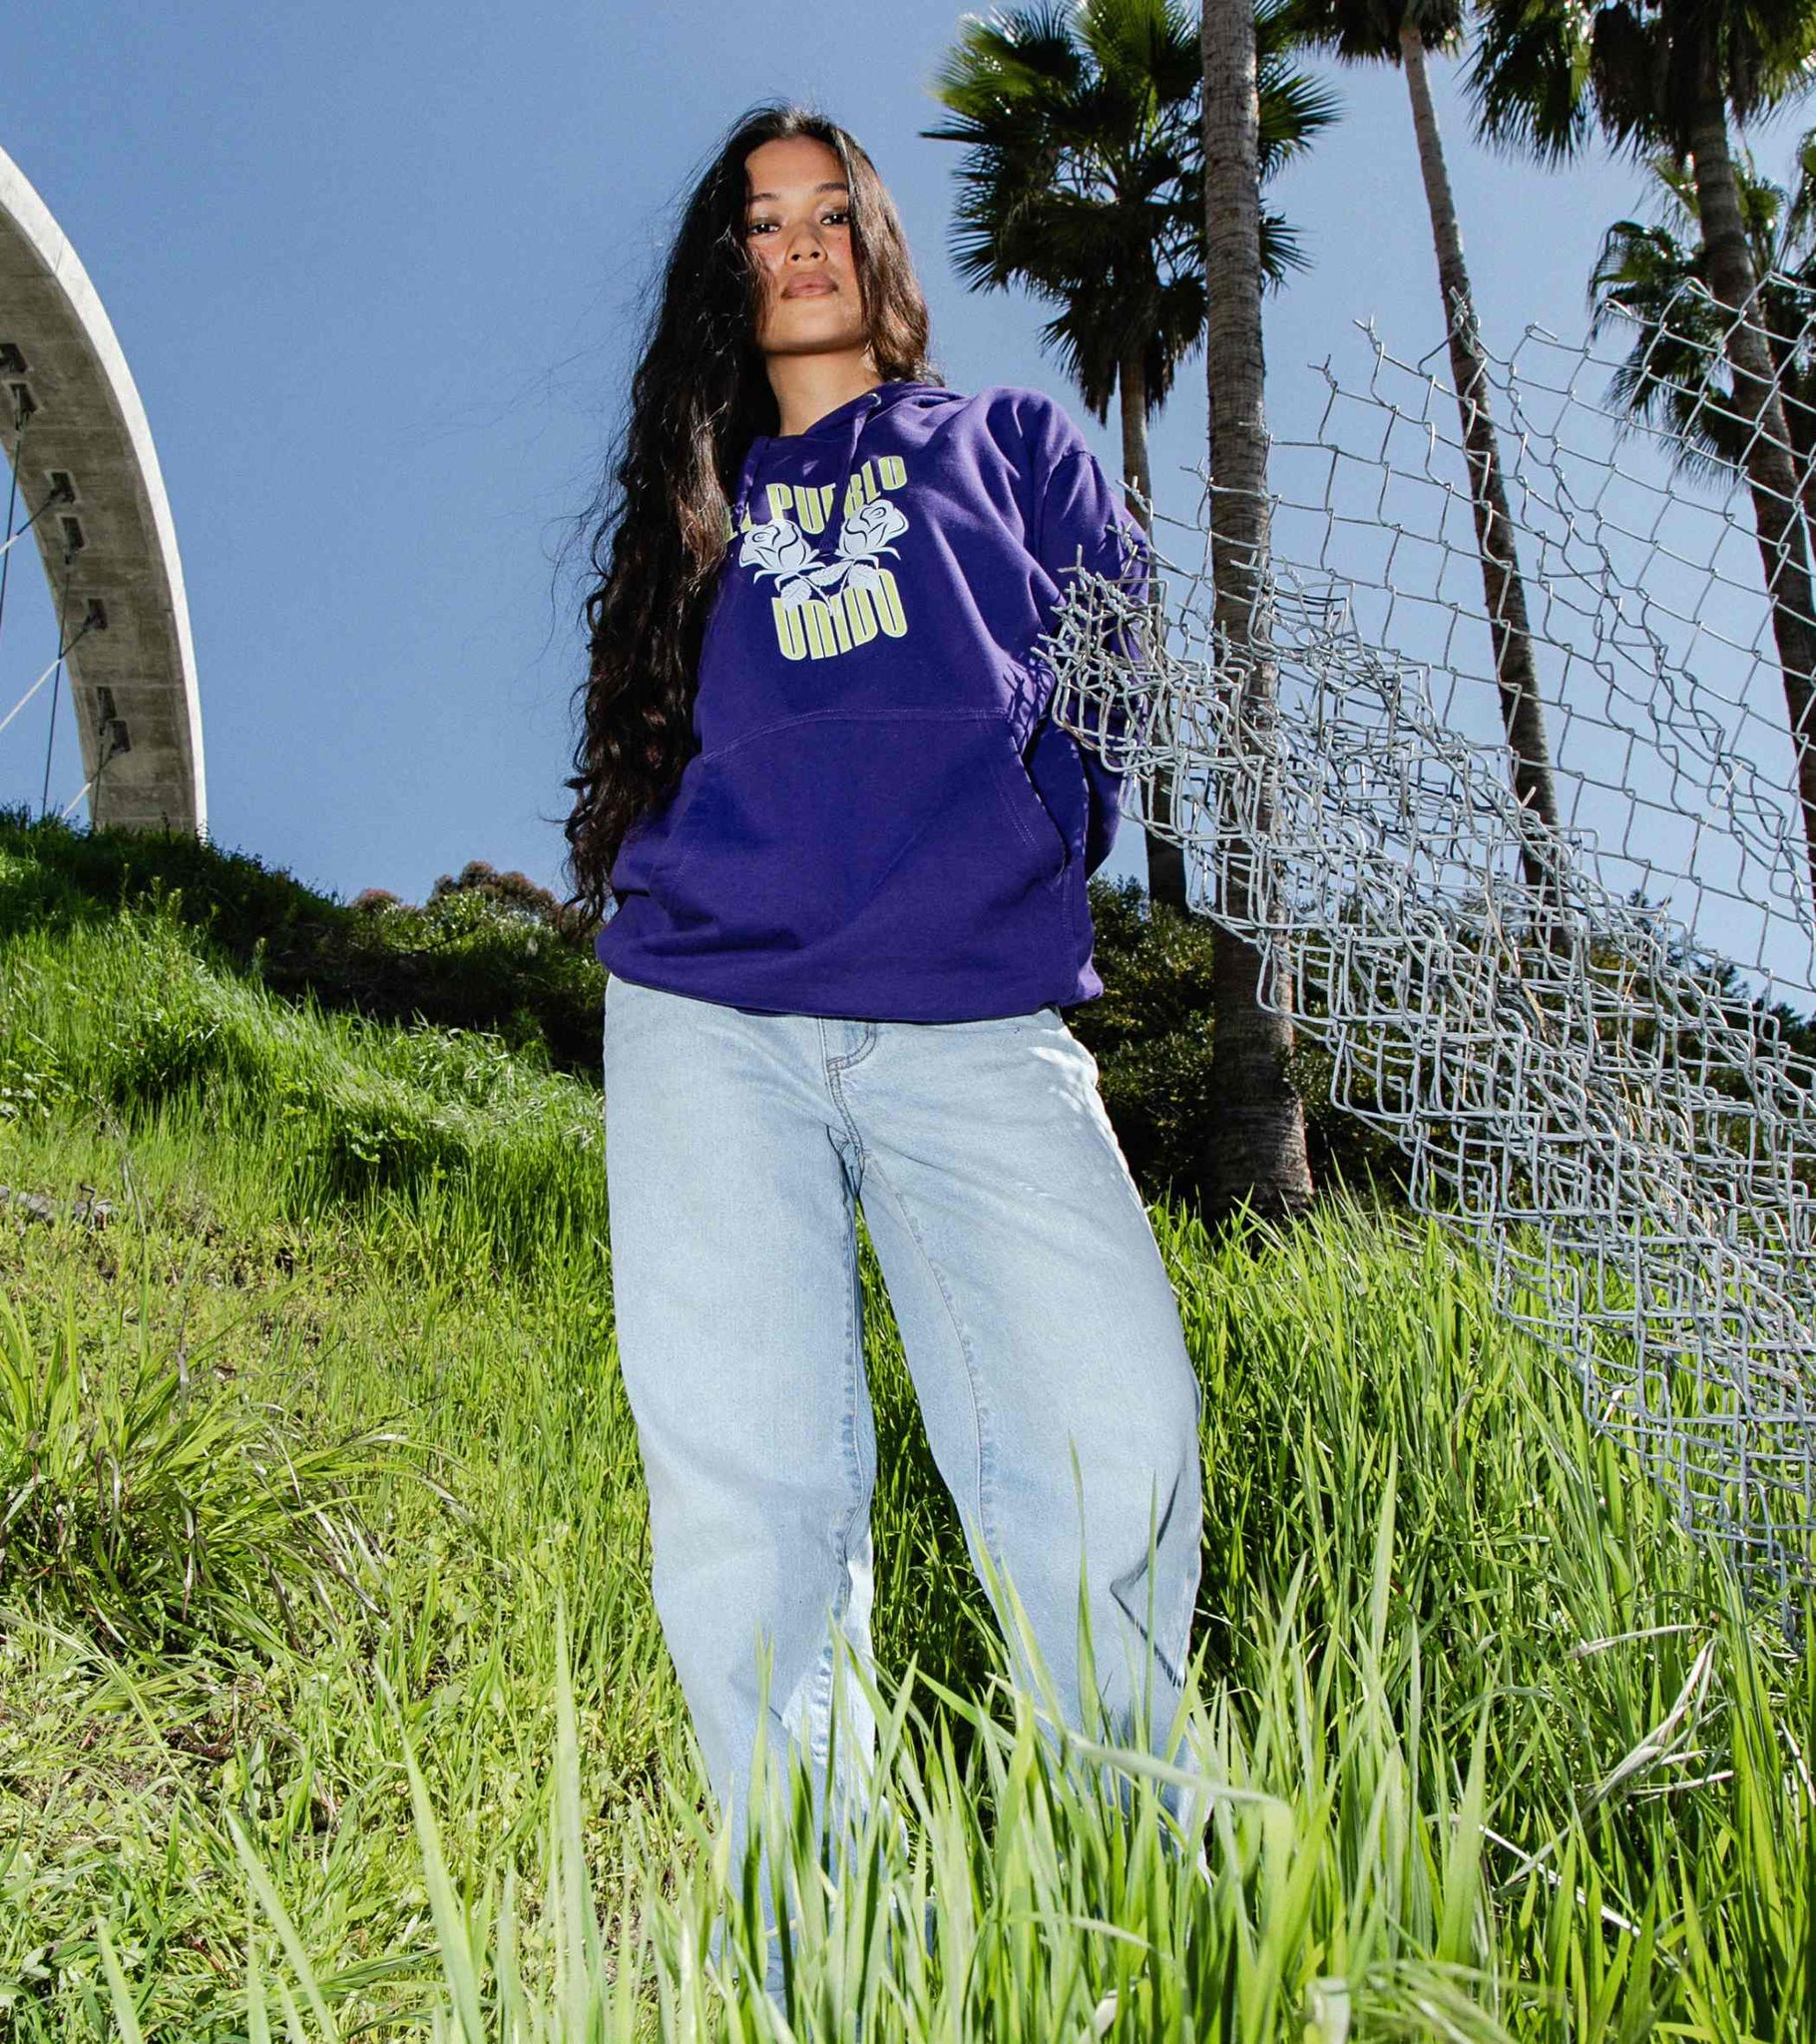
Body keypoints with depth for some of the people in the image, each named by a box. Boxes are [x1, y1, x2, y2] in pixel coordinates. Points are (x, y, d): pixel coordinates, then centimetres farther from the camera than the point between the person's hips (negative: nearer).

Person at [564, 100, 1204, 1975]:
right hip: (710, 1015, 2)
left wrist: (1011, 859, 3)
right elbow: (653, 756, 22)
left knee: (1112, 1438, -18)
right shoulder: (695, 501, 27)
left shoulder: (1015, 447, 24)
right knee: (745, 1477, -9)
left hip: (977, 1023, -1)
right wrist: (668, 891, 4)